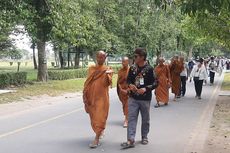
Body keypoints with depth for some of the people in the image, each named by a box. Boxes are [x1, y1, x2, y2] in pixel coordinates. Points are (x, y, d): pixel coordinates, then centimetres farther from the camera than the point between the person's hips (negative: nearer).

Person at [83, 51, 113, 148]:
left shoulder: (108, 70, -1)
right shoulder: (91, 69, 10)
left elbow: (108, 83, -13)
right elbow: (87, 83, 12)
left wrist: (107, 75, -32)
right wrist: (85, 96, 6)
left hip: (102, 97, -4)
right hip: (91, 96, 4)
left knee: (99, 117, -7)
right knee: (93, 117, 14)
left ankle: (96, 139, -7)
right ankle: (100, 131, 37)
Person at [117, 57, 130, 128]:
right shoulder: (120, 71, 5)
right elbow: (118, 81, 5)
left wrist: (128, 90, -11)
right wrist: (121, 89, -7)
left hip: (129, 90, -4)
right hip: (122, 90, 4)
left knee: (127, 105, -8)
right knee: (124, 104, 11)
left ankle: (126, 120, -7)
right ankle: (127, 118, 25)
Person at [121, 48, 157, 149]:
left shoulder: (149, 69, -8)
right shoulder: (132, 68, 3)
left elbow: (155, 83, -7)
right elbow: (128, 80, 13)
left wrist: (146, 89, -23)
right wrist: (130, 85, -9)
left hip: (145, 98, -2)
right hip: (133, 98, 3)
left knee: (145, 119, 12)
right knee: (131, 118, -4)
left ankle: (144, 137, 30)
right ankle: (130, 140, -5)